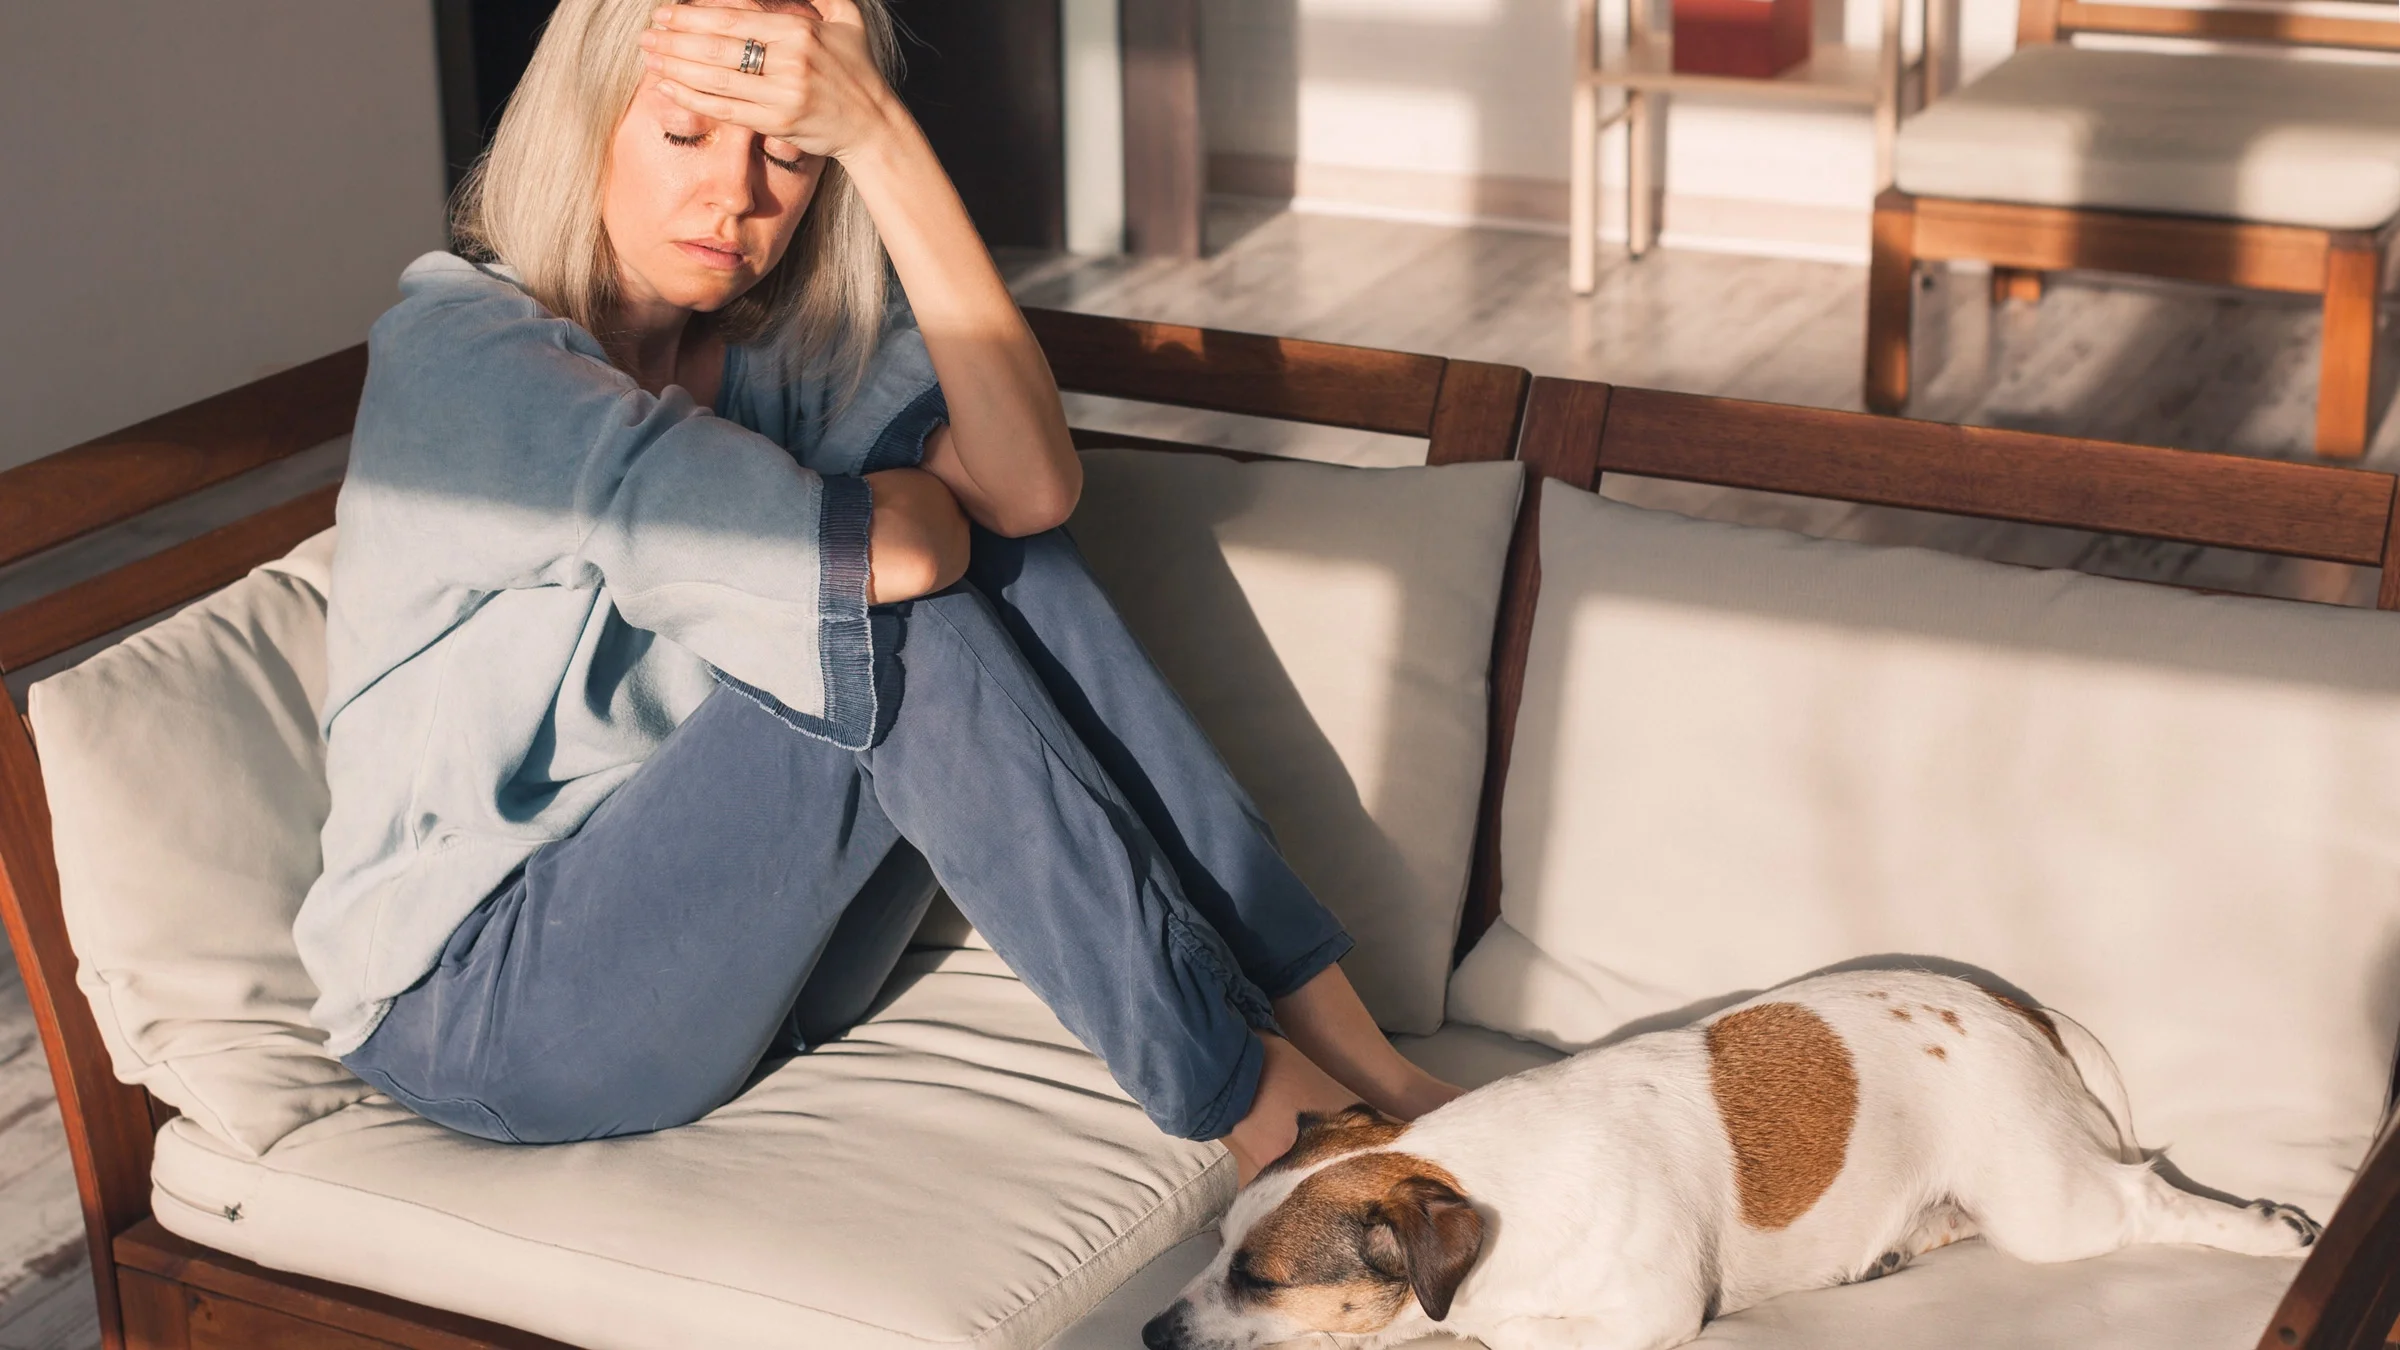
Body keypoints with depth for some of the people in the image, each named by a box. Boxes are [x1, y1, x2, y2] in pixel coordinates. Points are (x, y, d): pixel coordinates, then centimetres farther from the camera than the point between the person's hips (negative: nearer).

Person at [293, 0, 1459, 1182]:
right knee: (903, 633, -25)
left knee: (1002, 548, -12)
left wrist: (879, 138, -24)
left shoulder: (786, 344, 1)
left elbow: (1030, 489, -22)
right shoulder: (451, 354, -19)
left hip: (725, 949, 6)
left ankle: (1331, 1030, -14)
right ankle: (1238, 1100, -16)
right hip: (485, 1005, -6)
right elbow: (889, 547, -30)